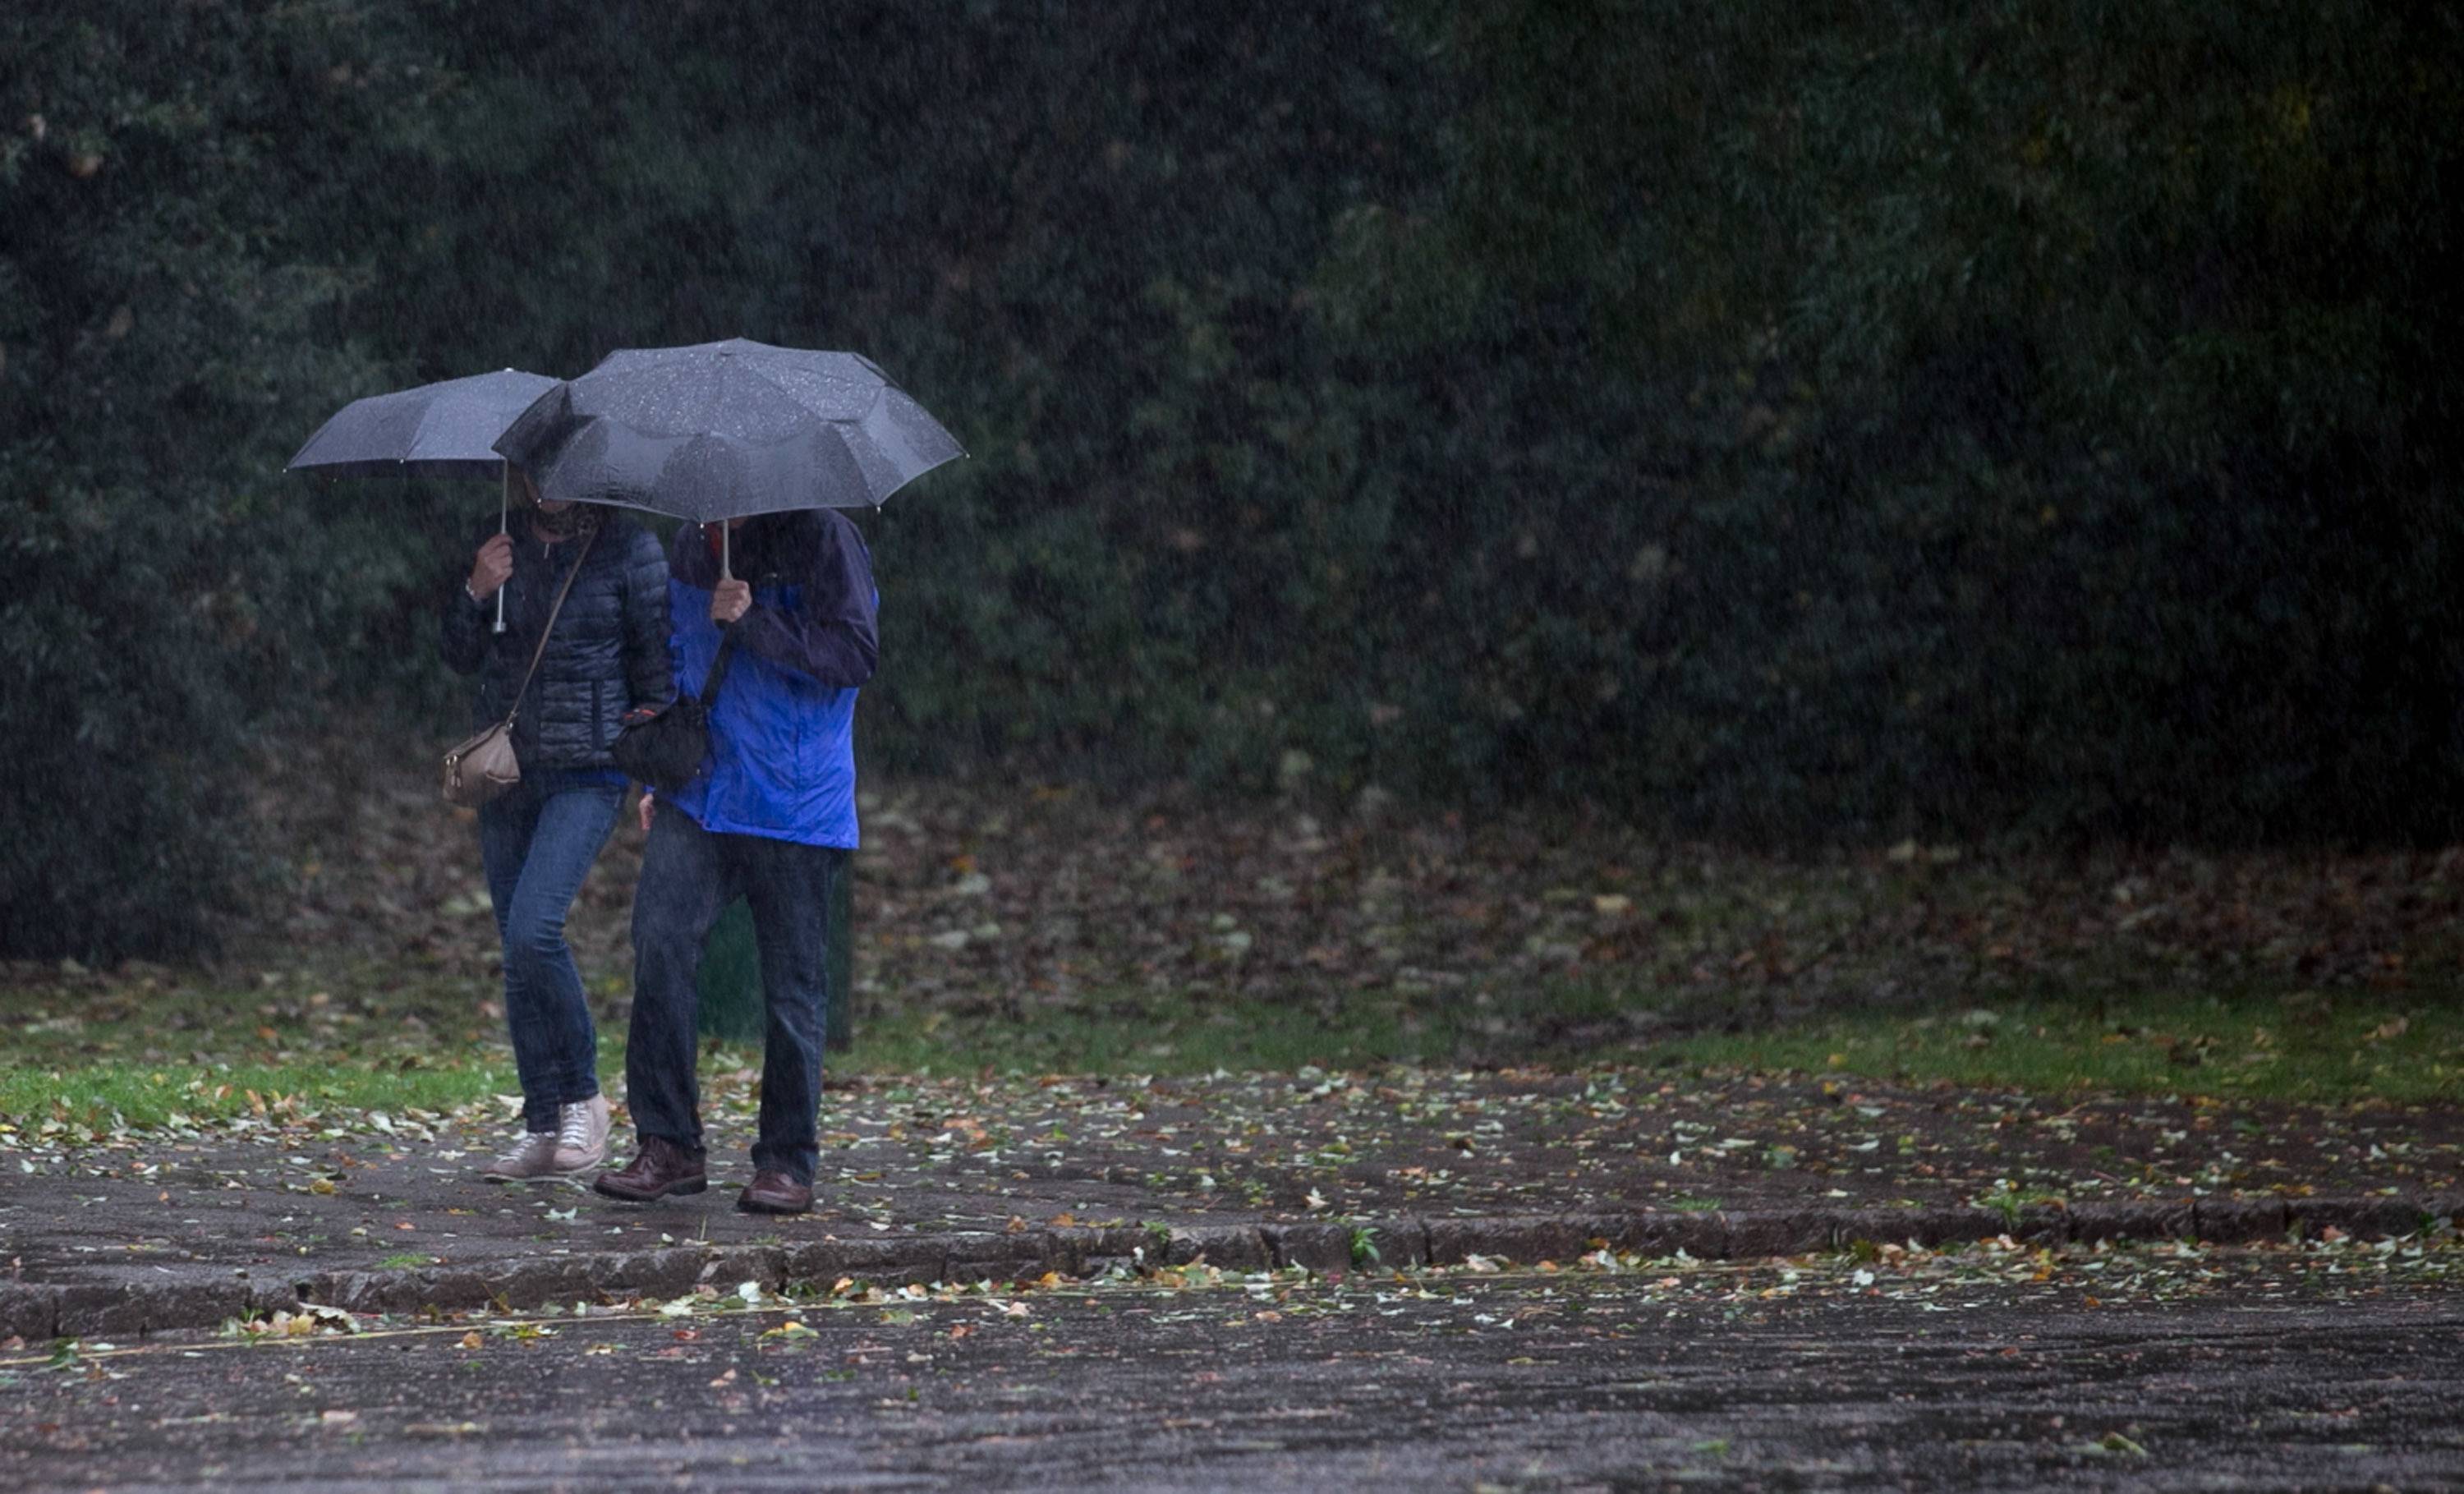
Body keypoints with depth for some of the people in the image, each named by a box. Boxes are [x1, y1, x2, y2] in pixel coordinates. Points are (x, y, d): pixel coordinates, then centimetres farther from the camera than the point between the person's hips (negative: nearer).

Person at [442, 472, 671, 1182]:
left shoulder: (629, 548, -3)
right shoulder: (502, 546, 10)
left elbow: (657, 664, 0)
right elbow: (460, 657, 12)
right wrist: (475, 593, -6)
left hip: (587, 770, -5)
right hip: (506, 771, 5)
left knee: (533, 929, -21)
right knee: (517, 956, 4)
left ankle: (583, 1098, -5)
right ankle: (543, 1127, 9)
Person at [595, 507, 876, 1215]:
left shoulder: (819, 539, -6)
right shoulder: (691, 547, 13)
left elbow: (856, 655, -14)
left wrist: (750, 619, -18)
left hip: (794, 804, -5)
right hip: (700, 797, 5)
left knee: (791, 984, 0)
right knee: (659, 939, -14)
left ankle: (787, 1162, 12)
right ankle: (668, 1145, -8)